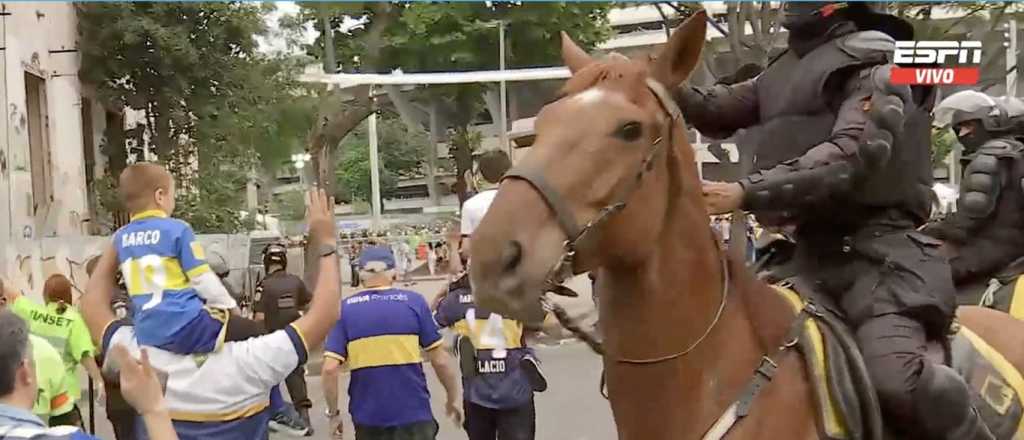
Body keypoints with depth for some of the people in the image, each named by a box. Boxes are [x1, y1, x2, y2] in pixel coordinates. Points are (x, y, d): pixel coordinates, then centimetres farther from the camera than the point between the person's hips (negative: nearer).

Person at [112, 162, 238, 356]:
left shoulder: (120, 237, 9)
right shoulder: (177, 230, -8)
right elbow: (203, 280, -8)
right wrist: (230, 307, 6)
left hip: (148, 334, 7)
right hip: (187, 326, -7)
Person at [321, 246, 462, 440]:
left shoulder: (344, 309, 0)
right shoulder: (414, 301, -2)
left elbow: (330, 368, -7)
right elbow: (440, 359, -1)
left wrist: (333, 412, 5)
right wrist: (452, 398, 13)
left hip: (368, 417, 2)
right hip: (413, 414, -2)